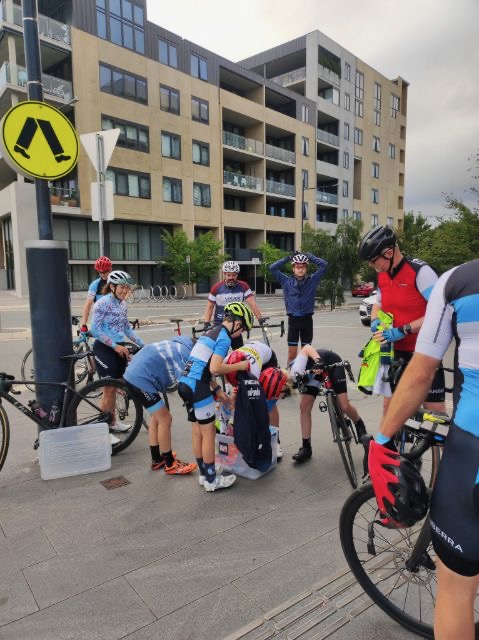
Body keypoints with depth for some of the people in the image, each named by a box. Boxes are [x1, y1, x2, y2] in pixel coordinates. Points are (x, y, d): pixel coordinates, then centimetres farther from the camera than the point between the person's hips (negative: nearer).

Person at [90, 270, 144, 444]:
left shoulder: (123, 305, 8)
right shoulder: (102, 303, -14)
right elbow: (95, 330, -18)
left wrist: (142, 344, 10)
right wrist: (115, 346, -21)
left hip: (120, 349, 7)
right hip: (104, 349, -7)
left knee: (114, 387, 15)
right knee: (109, 389, -5)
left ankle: (113, 422, 29)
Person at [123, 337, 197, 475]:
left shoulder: (184, 346, 13)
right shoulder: (188, 355, -15)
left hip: (135, 373, 10)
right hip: (141, 378, -10)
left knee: (157, 416, 19)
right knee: (165, 419, -2)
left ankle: (157, 459, 29)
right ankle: (170, 464, 11)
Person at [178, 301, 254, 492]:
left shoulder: (211, 332, 18)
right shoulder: (224, 338, -10)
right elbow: (215, 368, -22)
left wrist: (217, 390, 19)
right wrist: (240, 366, -8)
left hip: (186, 384, 9)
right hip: (197, 387, -9)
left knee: (198, 432, 18)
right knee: (209, 433, 4)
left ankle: (204, 474, 30)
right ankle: (212, 480, 15)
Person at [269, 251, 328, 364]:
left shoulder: (312, 280, 1)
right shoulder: (286, 281, 1)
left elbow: (324, 265, -5)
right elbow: (272, 267, -4)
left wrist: (309, 256, -2)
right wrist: (288, 257, -5)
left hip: (307, 320, 1)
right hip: (293, 320, -1)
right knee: (292, 353, 4)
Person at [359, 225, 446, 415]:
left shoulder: (420, 271, -19)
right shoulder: (382, 276, 3)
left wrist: (402, 331, -28)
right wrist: (375, 321, -3)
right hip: (397, 351, 6)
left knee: (434, 410, 1)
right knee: (390, 404, 12)